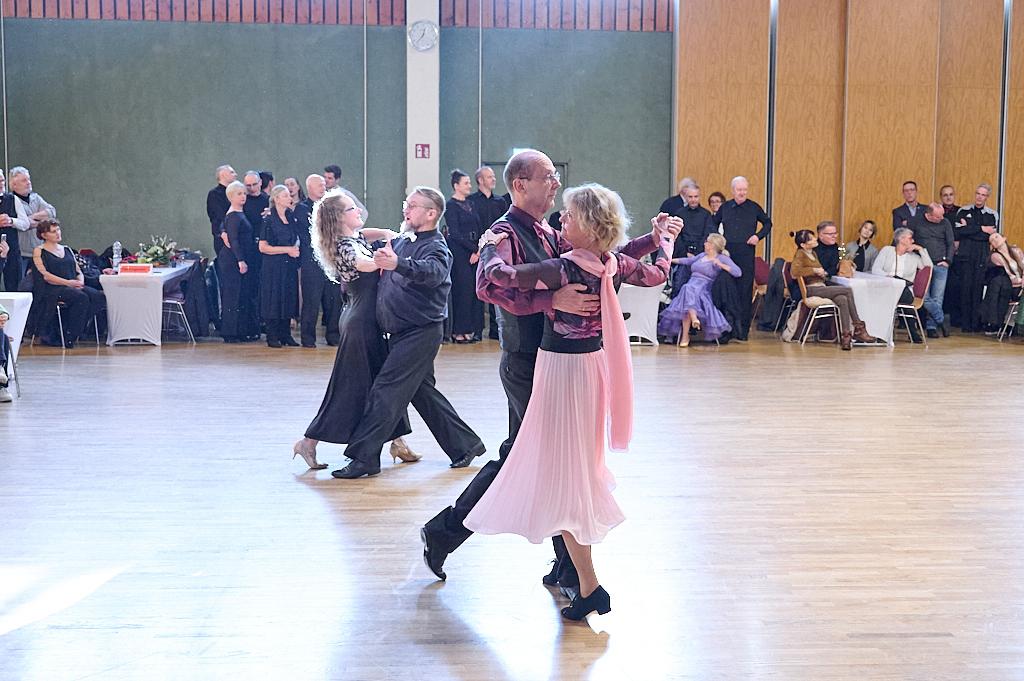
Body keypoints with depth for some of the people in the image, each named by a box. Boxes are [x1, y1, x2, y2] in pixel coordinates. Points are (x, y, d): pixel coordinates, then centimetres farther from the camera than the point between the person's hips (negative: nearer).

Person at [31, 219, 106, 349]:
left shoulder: (67, 249, 25)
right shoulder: (39, 251, 7)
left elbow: (79, 272, 21)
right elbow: (45, 275, -7)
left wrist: (80, 281, -3)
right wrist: (67, 282, -16)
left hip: (74, 287, 6)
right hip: (52, 289, -6)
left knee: (100, 297, -24)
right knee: (81, 297, -34)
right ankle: (69, 338, -26)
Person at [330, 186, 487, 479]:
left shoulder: (437, 248, -15)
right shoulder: (400, 241, 11)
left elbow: (431, 271, -39)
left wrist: (397, 264, -57)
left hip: (421, 332, -9)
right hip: (402, 332, 9)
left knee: (385, 390, -11)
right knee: (422, 391, 15)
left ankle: (364, 458, -7)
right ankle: (465, 445, 25)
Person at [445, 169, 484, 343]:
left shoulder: (470, 204, 16)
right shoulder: (450, 205, -6)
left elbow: (478, 229, 14)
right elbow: (455, 233, -11)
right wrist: (474, 249, -10)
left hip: (474, 251, 7)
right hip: (459, 252, -7)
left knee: (474, 289, 4)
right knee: (462, 289, -7)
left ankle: (471, 329, 9)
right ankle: (458, 331, -1)